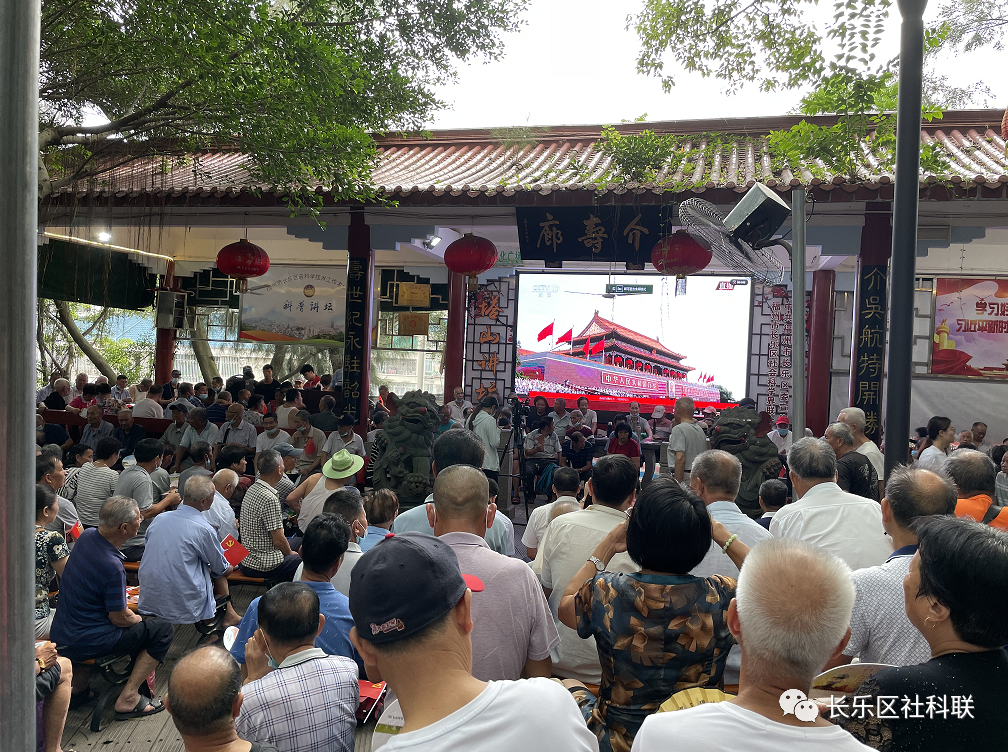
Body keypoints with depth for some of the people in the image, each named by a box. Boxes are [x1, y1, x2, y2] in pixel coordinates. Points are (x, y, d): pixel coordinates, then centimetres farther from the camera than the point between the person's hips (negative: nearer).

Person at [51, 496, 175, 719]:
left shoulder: (86, 536, -5)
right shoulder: (112, 567, -30)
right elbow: (119, 618, -17)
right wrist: (138, 619, 3)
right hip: (85, 644, -9)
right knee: (163, 630, -1)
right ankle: (128, 698, -3)